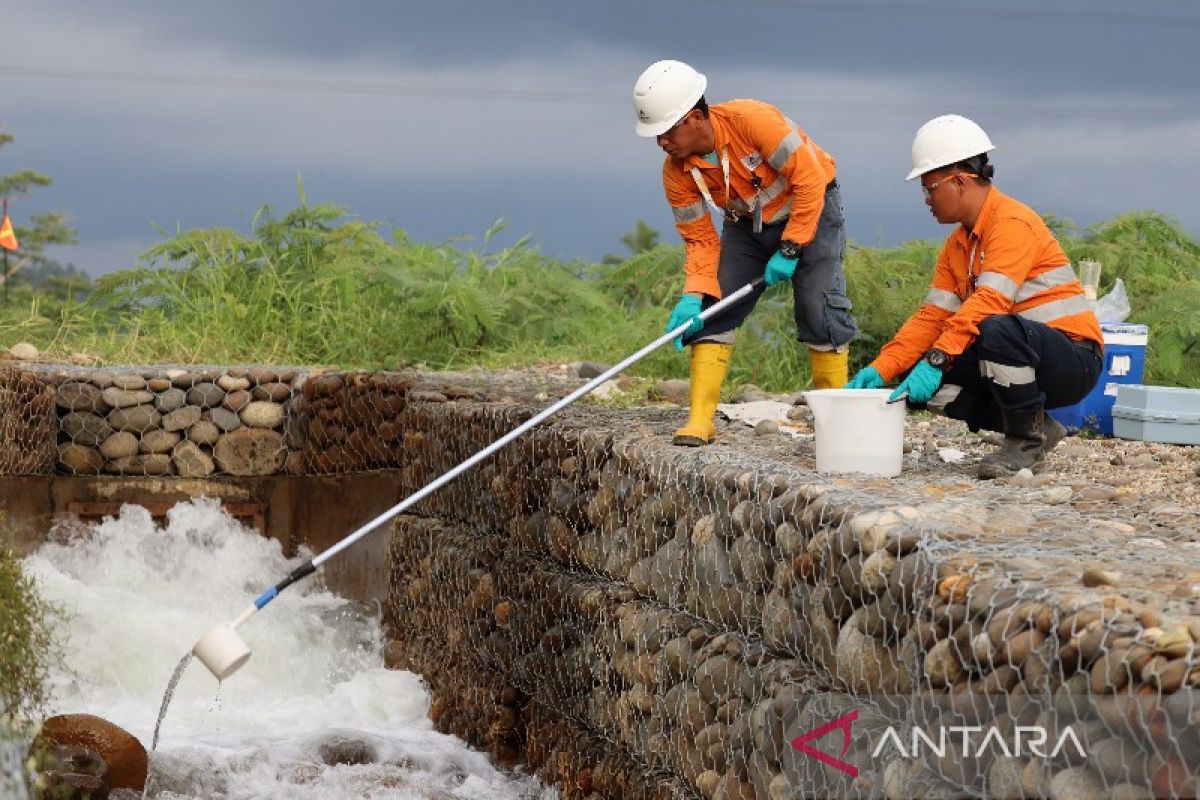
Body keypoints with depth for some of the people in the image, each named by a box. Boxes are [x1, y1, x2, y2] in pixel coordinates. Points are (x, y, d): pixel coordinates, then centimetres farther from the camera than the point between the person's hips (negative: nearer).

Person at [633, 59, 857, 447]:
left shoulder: (752, 121, -34)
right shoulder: (676, 171, -16)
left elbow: (809, 180, -29)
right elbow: (700, 240, -9)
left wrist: (790, 249, -26)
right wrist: (693, 295, -25)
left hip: (809, 210, -5)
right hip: (747, 224, 5)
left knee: (819, 306, -16)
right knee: (713, 307, -9)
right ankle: (699, 421, -8)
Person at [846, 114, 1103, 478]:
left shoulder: (1012, 223, -16)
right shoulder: (956, 246, 13)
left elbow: (988, 303, -28)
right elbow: (931, 317, 6)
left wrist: (935, 361, -35)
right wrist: (880, 369, -7)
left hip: (1075, 360, -9)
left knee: (996, 330, -38)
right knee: (926, 386, -8)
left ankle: (1027, 438, -15)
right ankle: (1037, 429, 6)